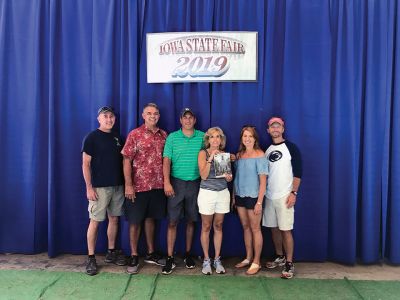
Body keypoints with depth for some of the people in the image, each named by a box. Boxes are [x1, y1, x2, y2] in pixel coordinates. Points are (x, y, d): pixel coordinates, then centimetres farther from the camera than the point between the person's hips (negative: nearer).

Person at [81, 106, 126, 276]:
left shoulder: (117, 138, 12)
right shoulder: (92, 137, -4)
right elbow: (85, 163, -7)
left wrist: (125, 183, 10)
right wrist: (89, 187, -13)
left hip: (117, 186, 6)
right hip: (99, 187, -5)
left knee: (114, 219, 12)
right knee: (95, 221, -1)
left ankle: (111, 252, 26)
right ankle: (91, 258, 10)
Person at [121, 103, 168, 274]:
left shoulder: (163, 135, 7)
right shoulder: (134, 134, -6)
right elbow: (127, 160, -9)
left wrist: (166, 181, 6)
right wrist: (128, 185, -14)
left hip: (157, 185, 4)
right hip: (138, 186, -4)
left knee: (151, 218, 16)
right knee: (135, 221, 6)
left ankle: (151, 253, 29)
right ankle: (134, 256, 20)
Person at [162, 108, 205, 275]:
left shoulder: (202, 137, 4)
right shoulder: (172, 137, 1)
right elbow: (167, 160, -3)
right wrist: (166, 182, -13)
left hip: (195, 183, 1)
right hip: (176, 182, -1)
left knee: (191, 220, 11)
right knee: (172, 221, 0)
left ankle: (188, 254, 26)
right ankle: (170, 259, 10)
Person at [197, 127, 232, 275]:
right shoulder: (203, 153, -3)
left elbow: (228, 177, 12)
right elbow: (203, 175, -13)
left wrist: (229, 177, -10)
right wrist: (210, 158, -19)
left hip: (223, 193, 3)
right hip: (207, 193, -3)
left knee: (218, 226, 9)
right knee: (206, 227, 4)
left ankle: (217, 259, 20)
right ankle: (206, 260, 17)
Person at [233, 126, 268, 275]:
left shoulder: (259, 155, -9)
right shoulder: (239, 155, 8)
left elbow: (263, 180, -12)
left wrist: (259, 202, -15)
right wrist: (233, 196, 9)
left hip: (253, 196, -5)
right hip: (240, 196, 6)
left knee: (255, 229, 3)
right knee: (245, 227, 14)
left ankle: (256, 262, 15)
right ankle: (248, 258, 27)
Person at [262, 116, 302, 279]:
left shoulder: (291, 147, -4)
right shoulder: (267, 150, 12)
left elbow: (297, 172, -7)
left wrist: (293, 193, -14)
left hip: (284, 196, -5)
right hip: (269, 196, 6)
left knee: (285, 229, -4)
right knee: (274, 228, 12)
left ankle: (289, 264, 7)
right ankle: (280, 257, 28)